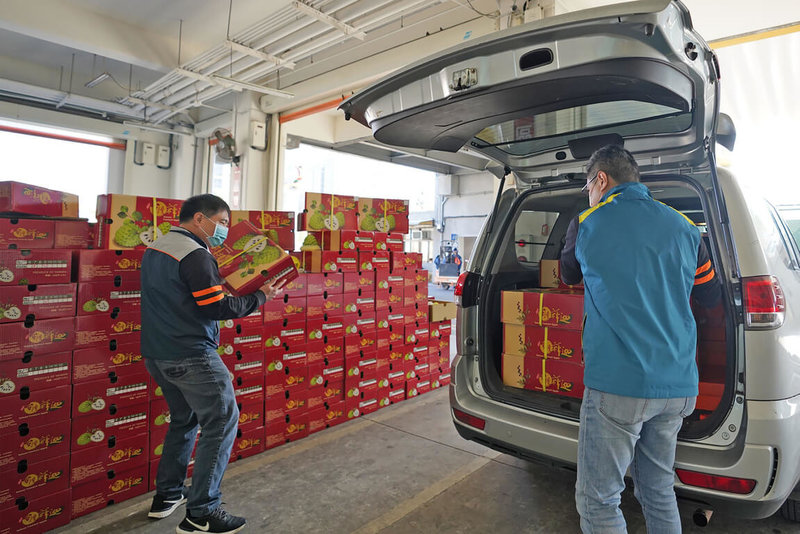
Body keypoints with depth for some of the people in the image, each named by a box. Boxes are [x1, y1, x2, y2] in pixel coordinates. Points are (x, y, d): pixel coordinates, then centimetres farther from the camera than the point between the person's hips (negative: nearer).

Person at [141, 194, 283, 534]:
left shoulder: (155, 248, 13)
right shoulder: (195, 254, -17)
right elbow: (216, 308, -20)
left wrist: (215, 280, 14)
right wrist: (260, 297, -9)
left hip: (156, 353, 10)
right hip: (191, 356, -10)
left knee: (184, 419, 23)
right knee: (222, 421, -2)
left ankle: (166, 496, 32)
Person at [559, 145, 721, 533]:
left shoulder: (587, 224, -2)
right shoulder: (683, 227, 9)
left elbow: (569, 275, 17)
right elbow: (710, 295, 19)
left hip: (617, 383, -6)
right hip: (677, 386, 6)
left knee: (597, 501, 6)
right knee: (659, 492, 21)